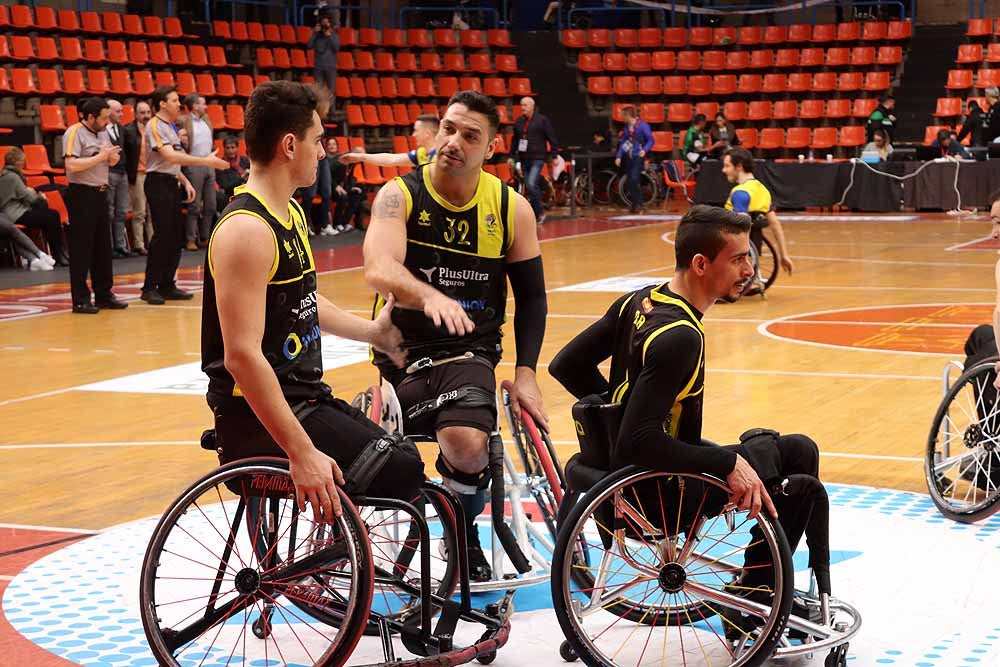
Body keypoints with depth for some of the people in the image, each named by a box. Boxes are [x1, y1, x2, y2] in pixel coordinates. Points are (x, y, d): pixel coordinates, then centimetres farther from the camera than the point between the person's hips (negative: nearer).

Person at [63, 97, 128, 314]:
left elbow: (111, 161, 24)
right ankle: (80, 299, 1)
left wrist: (113, 157, 0)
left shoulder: (102, 133, 13)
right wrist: (101, 157, -18)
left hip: (100, 193, 8)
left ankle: (104, 294, 21)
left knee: (103, 247, 12)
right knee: (81, 249, -4)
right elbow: (72, 165, -23)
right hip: (81, 195, -8)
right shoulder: (74, 133, -11)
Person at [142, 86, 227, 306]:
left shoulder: (171, 126, 17)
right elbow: (170, 156, -24)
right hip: (158, 183, -9)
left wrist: (185, 182, 13)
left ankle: (167, 285, 14)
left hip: (173, 184, 9)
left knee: (176, 237, 8)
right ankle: (149, 288, -5)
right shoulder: (155, 126, -12)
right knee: (161, 236, -10)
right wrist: (206, 161, -26)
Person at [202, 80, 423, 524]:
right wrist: (302, 453, -30)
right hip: (260, 417, -10)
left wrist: (370, 331, 29)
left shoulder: (290, 213, 12)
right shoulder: (246, 229, -20)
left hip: (305, 397, 10)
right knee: (399, 472, -20)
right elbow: (242, 356, -27)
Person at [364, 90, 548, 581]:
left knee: (465, 445, -29)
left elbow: (531, 295, 12)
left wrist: (525, 371, 1)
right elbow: (379, 270, -25)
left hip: (470, 351, 0)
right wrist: (429, 296, -45)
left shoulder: (512, 208, 2)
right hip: (402, 350, 0)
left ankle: (465, 534, 3)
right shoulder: (399, 195, -6)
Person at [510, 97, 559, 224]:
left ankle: (539, 212, -7)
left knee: (531, 184, -20)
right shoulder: (518, 122, 11)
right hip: (524, 159, 6)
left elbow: (552, 139, -4)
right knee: (529, 186, 7)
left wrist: (554, 155, -10)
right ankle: (537, 214, 17)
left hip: (537, 159, -6)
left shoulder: (542, 120, -4)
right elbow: (514, 140, 21)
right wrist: (512, 156, 16)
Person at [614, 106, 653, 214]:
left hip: (638, 157, -6)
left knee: (634, 180, -18)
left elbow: (650, 140, -9)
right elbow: (622, 142, 15)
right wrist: (618, 156, 6)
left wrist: (644, 150, -25)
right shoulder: (626, 127, 11)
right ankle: (634, 204, 15)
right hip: (628, 157, 6)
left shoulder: (642, 125, -7)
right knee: (630, 181, 6)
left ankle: (638, 204, -11)